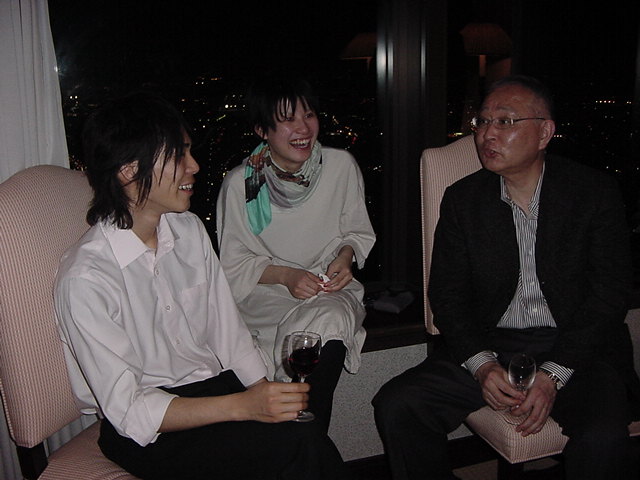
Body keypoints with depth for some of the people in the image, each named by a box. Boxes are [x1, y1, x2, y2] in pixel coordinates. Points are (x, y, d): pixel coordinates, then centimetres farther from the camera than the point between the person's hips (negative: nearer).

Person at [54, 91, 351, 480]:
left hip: (212, 385, 6)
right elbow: (130, 410, -18)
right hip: (144, 433, -6)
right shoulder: (85, 279, -20)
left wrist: (266, 393, -9)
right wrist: (242, 406, -25)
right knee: (300, 447, -25)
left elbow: (228, 331, 6)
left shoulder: (190, 230, 3)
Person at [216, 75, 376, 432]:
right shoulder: (241, 184, -7)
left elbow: (359, 232, 13)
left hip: (332, 289, 2)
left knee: (331, 322, -33)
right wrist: (284, 275, -17)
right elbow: (232, 266, -1)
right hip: (265, 295, -2)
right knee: (307, 330, -34)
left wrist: (346, 255, -9)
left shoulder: (341, 166, -1)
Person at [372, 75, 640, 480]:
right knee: (396, 406, -16)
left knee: (601, 439, -32)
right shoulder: (463, 199, 5)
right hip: (490, 346, 2)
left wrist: (553, 374, -15)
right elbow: (447, 294, 4)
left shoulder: (596, 192, -1)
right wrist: (481, 363, -13)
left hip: (577, 348, -2)